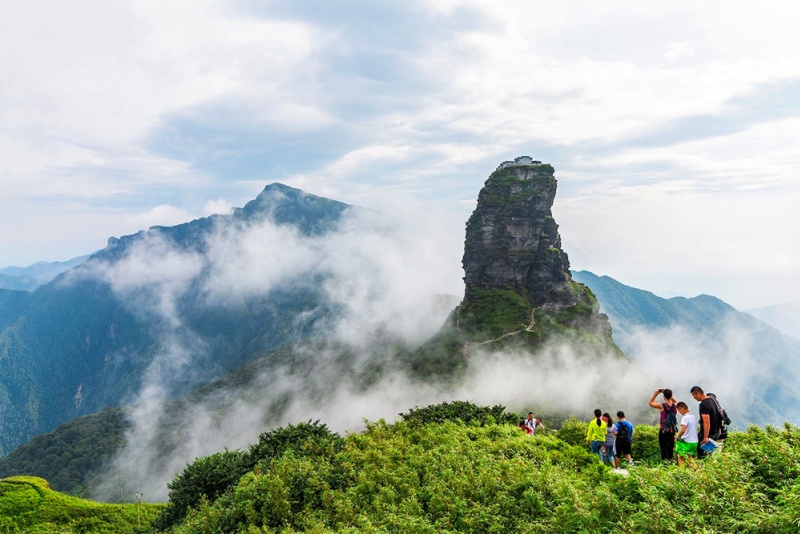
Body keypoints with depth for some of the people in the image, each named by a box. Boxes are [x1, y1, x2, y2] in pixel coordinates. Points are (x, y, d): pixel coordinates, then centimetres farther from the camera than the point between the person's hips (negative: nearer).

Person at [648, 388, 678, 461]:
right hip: (672, 431, 5)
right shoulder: (675, 405, 0)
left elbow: (650, 403, 3)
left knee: (664, 448, -2)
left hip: (663, 431, -5)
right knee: (670, 448, 13)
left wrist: (655, 394, 3)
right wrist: (670, 397, 14)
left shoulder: (662, 406, -13)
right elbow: (676, 402, 27)